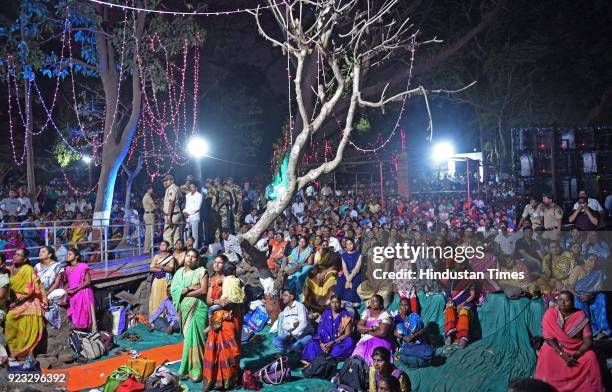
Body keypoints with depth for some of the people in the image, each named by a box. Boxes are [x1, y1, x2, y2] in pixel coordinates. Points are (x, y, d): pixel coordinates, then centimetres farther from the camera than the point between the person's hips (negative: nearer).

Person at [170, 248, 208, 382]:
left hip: (197, 309, -4)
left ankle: (196, 370, 1)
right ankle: (190, 368, 13)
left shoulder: (201, 271, -3)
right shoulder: (179, 272, 10)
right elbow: (173, 289, -1)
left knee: (194, 337, -6)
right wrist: (190, 288, -14)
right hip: (184, 309, 4)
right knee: (188, 337, 7)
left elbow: (203, 291, -12)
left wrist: (184, 292, -8)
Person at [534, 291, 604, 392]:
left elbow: (588, 341, -14)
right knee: (546, 355, -30)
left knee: (590, 357, -27)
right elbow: (548, 338, -15)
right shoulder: (550, 314, -12)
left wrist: (576, 355, -28)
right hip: (556, 347, -1)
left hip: (577, 349, 1)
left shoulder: (581, 316, -12)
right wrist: (563, 354, -25)